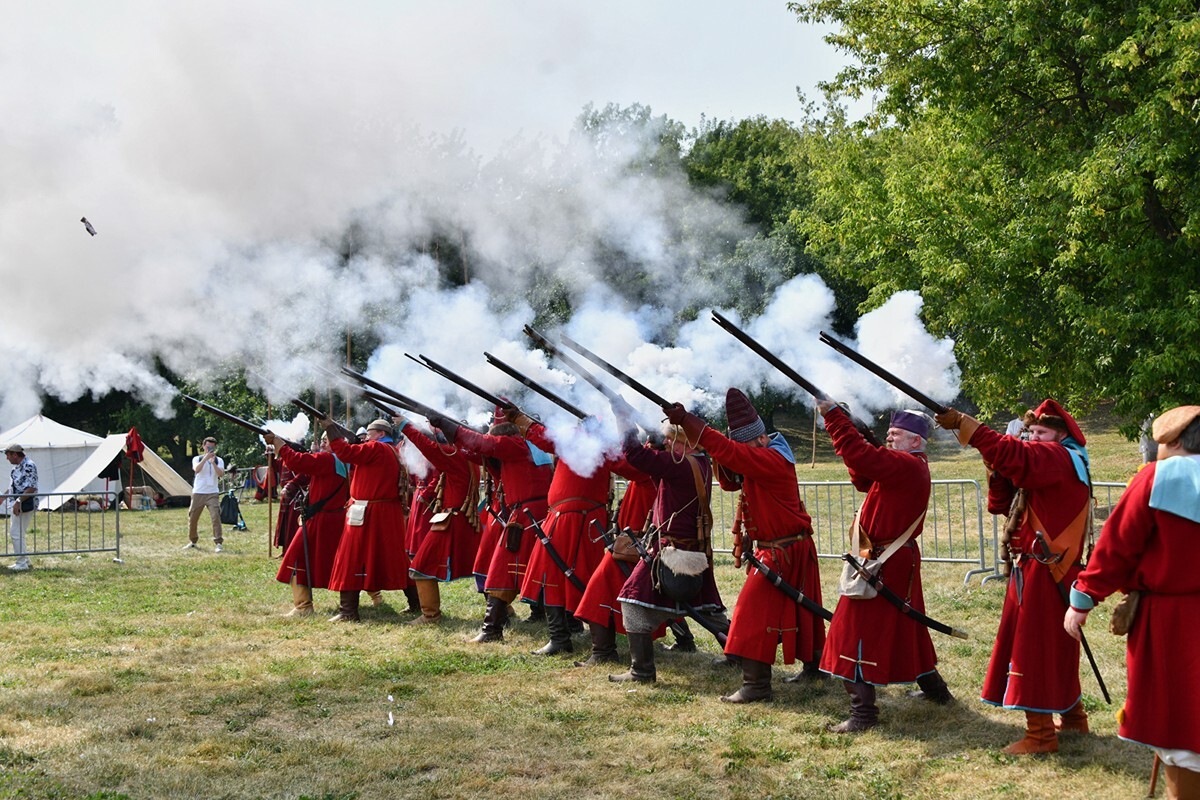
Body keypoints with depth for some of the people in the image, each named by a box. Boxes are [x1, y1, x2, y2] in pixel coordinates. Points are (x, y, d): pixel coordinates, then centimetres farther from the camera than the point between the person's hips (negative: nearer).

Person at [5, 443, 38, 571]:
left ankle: (22, 564, -2)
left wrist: (18, 501, -25)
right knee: (15, 533, 15)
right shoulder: (17, 466, 14)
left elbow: (31, 488, -22)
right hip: (16, 504, 10)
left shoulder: (29, 466, -17)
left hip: (24, 505, -10)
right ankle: (25, 561, 22)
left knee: (16, 534, -8)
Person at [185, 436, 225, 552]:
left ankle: (218, 543, -15)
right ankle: (192, 541, 26)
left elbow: (221, 474, -10)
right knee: (192, 518, 7)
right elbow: (197, 469, -17)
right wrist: (205, 458, -23)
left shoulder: (219, 460, 7)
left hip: (212, 493, -1)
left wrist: (213, 462, -19)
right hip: (198, 493, 1)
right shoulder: (197, 459, 6)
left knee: (216, 516, -16)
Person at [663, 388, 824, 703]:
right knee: (798, 609, 21)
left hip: (783, 553, -10)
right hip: (789, 549, 10)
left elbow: (725, 450, -32)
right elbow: (731, 481, 12)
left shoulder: (771, 459, -22)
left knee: (754, 611, -12)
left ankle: (756, 685, -12)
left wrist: (685, 419, -32)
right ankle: (814, 664, 36)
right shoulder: (761, 457, 8)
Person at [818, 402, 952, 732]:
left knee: (859, 631, -8)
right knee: (905, 625, 24)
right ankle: (935, 690, 37)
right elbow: (863, 479, 14)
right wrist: (845, 424, 3)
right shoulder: (910, 467, 13)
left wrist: (833, 415, -27)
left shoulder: (906, 465, -19)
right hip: (902, 560, 11)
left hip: (883, 564, -11)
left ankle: (862, 713, -8)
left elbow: (860, 456, -31)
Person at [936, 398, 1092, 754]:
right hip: (1032, 570, 10)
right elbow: (1000, 505, 14)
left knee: (1036, 648, -7)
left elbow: (1015, 455, -32)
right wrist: (998, 471, -3)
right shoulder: (1045, 462, 17)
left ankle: (1041, 734, -2)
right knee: (1054, 648, 20)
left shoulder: (1060, 458, -13)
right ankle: (1073, 716, 33)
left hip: (1044, 574, -10)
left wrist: (963, 424, -32)